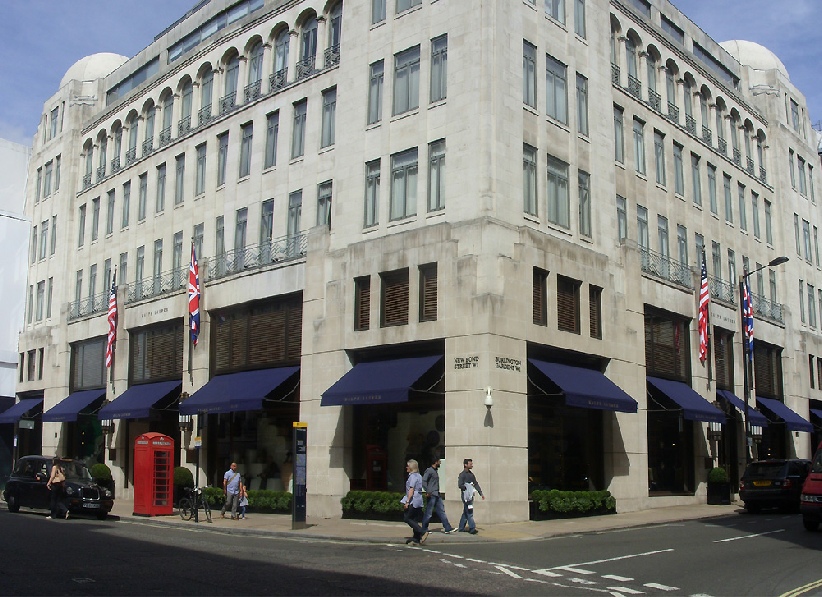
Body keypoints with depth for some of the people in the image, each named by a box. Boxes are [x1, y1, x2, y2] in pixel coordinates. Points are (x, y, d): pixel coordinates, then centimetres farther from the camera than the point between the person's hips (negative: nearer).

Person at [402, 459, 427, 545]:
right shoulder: (419, 476, 17)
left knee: (407, 518, -4)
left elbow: (411, 490, -17)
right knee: (414, 520, 9)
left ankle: (422, 533, -12)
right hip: (419, 501, 9)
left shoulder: (412, 476, -11)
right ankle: (416, 539, 8)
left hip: (413, 501, -9)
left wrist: (407, 502, -18)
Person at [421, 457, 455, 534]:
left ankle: (447, 528, 7)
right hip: (432, 495, -9)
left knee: (441, 511, 7)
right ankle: (424, 530, 8)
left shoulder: (436, 471, 15)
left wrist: (438, 492, 17)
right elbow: (423, 481, -22)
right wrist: (427, 491, -23)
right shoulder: (429, 470, -13)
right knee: (428, 513, -1)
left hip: (437, 495, 9)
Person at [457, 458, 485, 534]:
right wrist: (468, 489, -22)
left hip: (471, 495, 8)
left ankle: (461, 528, 18)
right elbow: (460, 485, -15)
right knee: (469, 512, -10)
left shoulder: (471, 474, 15)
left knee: (466, 512, 11)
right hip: (466, 495, -8)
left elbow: (476, 484, 18)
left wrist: (481, 493, 14)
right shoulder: (462, 474, -9)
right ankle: (472, 528, -9)